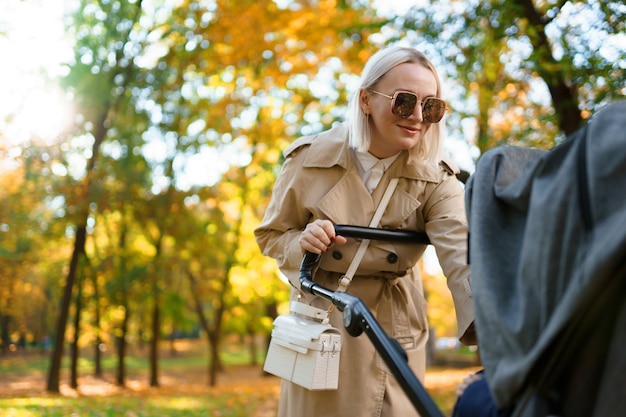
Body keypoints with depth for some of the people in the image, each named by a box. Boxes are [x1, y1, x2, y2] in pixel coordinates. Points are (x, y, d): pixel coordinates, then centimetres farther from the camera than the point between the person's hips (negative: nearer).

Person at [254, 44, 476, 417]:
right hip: (321, 328, 0)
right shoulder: (309, 159, -10)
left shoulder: (436, 180, -11)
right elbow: (270, 235, 2)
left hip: (394, 338, 0)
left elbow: (464, 259, -28)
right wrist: (300, 243, -22)